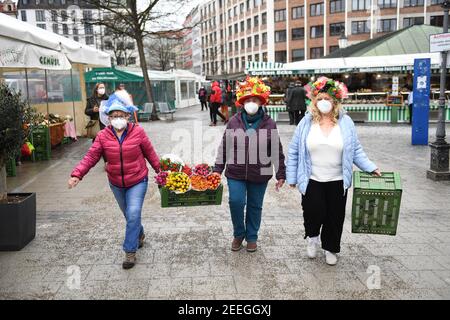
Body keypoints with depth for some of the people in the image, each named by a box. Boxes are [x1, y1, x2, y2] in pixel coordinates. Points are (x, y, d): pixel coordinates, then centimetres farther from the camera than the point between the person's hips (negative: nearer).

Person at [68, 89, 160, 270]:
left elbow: (150, 153, -4)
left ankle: (130, 252, -2)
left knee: (133, 215, -13)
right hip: (116, 184, 3)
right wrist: (77, 175, -26)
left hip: (137, 182, -3)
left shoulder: (138, 132, -12)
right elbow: (91, 157, -13)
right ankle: (139, 235, 48)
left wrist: (161, 171, 1)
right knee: (129, 214, 19)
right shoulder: (103, 136, -9)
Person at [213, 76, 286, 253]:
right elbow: (224, 147, 4)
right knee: (236, 202, -6)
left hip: (260, 174, 0)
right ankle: (238, 234, 21)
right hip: (235, 173, 0)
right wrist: (217, 169, 3)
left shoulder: (269, 124, -3)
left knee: (255, 206, 11)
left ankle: (251, 237, 32)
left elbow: (277, 151, 1)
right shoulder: (234, 122, -1)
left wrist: (281, 175, 2)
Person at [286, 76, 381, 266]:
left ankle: (330, 249, 34)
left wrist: (371, 168, -5)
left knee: (335, 217, 10)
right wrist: (292, 177, 0)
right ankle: (312, 237, 26)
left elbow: (356, 151, 5)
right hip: (311, 181, -1)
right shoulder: (306, 123, -2)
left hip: (337, 181, 1)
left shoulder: (345, 123, 0)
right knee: (314, 213, -8)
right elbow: (294, 152, 2)